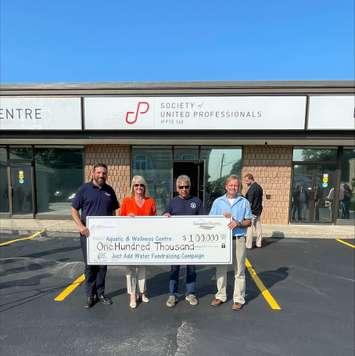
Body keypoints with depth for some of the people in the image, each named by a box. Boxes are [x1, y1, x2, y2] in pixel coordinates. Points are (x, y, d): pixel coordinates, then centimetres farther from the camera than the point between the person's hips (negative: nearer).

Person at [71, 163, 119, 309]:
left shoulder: (109, 190, 7)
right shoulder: (84, 189, -3)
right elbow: (74, 209, -1)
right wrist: (81, 226, -13)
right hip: (88, 233, -3)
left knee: (103, 264, 12)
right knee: (89, 265, 7)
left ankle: (100, 293, 28)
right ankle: (90, 295, 23)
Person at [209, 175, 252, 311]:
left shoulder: (244, 202, 5)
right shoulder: (218, 202, 6)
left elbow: (249, 221, 4)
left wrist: (237, 223, -13)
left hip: (238, 239, -1)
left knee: (239, 270, 5)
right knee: (220, 269, 11)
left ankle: (238, 299, 20)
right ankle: (220, 296, 26)